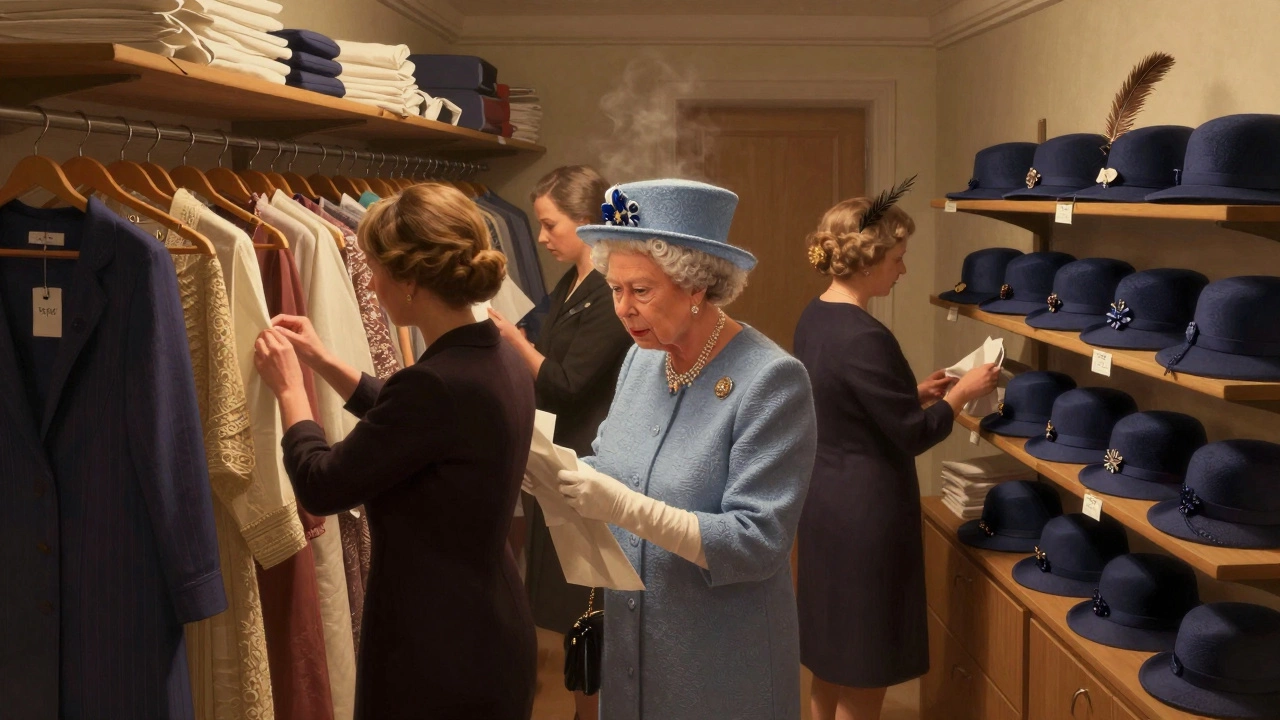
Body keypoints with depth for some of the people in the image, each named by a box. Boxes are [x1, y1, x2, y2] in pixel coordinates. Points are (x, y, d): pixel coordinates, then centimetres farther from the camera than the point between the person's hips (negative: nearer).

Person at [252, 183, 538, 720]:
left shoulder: (436, 383, -27)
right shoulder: (500, 362, 1)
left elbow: (321, 487, -15)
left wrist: (289, 388, 0)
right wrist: (323, 362, 20)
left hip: (435, 653, -8)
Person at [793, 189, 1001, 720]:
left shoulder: (814, 318, 4)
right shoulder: (864, 337, -24)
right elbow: (912, 435, -18)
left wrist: (915, 393, 12)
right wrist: (961, 393, -4)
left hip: (824, 499, 9)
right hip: (865, 511, -9)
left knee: (831, 654, 21)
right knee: (863, 667, 5)